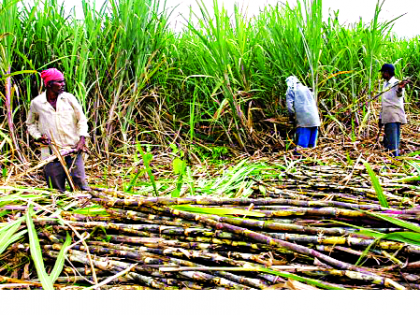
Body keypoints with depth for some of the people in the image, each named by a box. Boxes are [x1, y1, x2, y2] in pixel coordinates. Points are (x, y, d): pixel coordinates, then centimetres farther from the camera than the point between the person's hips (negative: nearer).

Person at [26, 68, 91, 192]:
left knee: (80, 181, -3)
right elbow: (31, 124, 15)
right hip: (51, 152, 0)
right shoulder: (36, 103, 1)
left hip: (72, 148, 0)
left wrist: (82, 140, -4)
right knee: (57, 189, 7)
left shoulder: (69, 98, 0)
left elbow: (82, 119, 7)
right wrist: (38, 136, -2)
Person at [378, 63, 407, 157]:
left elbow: (399, 94, -35)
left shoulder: (396, 83, -11)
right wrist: (380, 117, 23)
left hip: (394, 117, -9)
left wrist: (400, 88, -58)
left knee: (393, 144, -10)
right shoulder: (385, 84, 17)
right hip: (387, 117, 9)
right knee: (387, 142, 15)